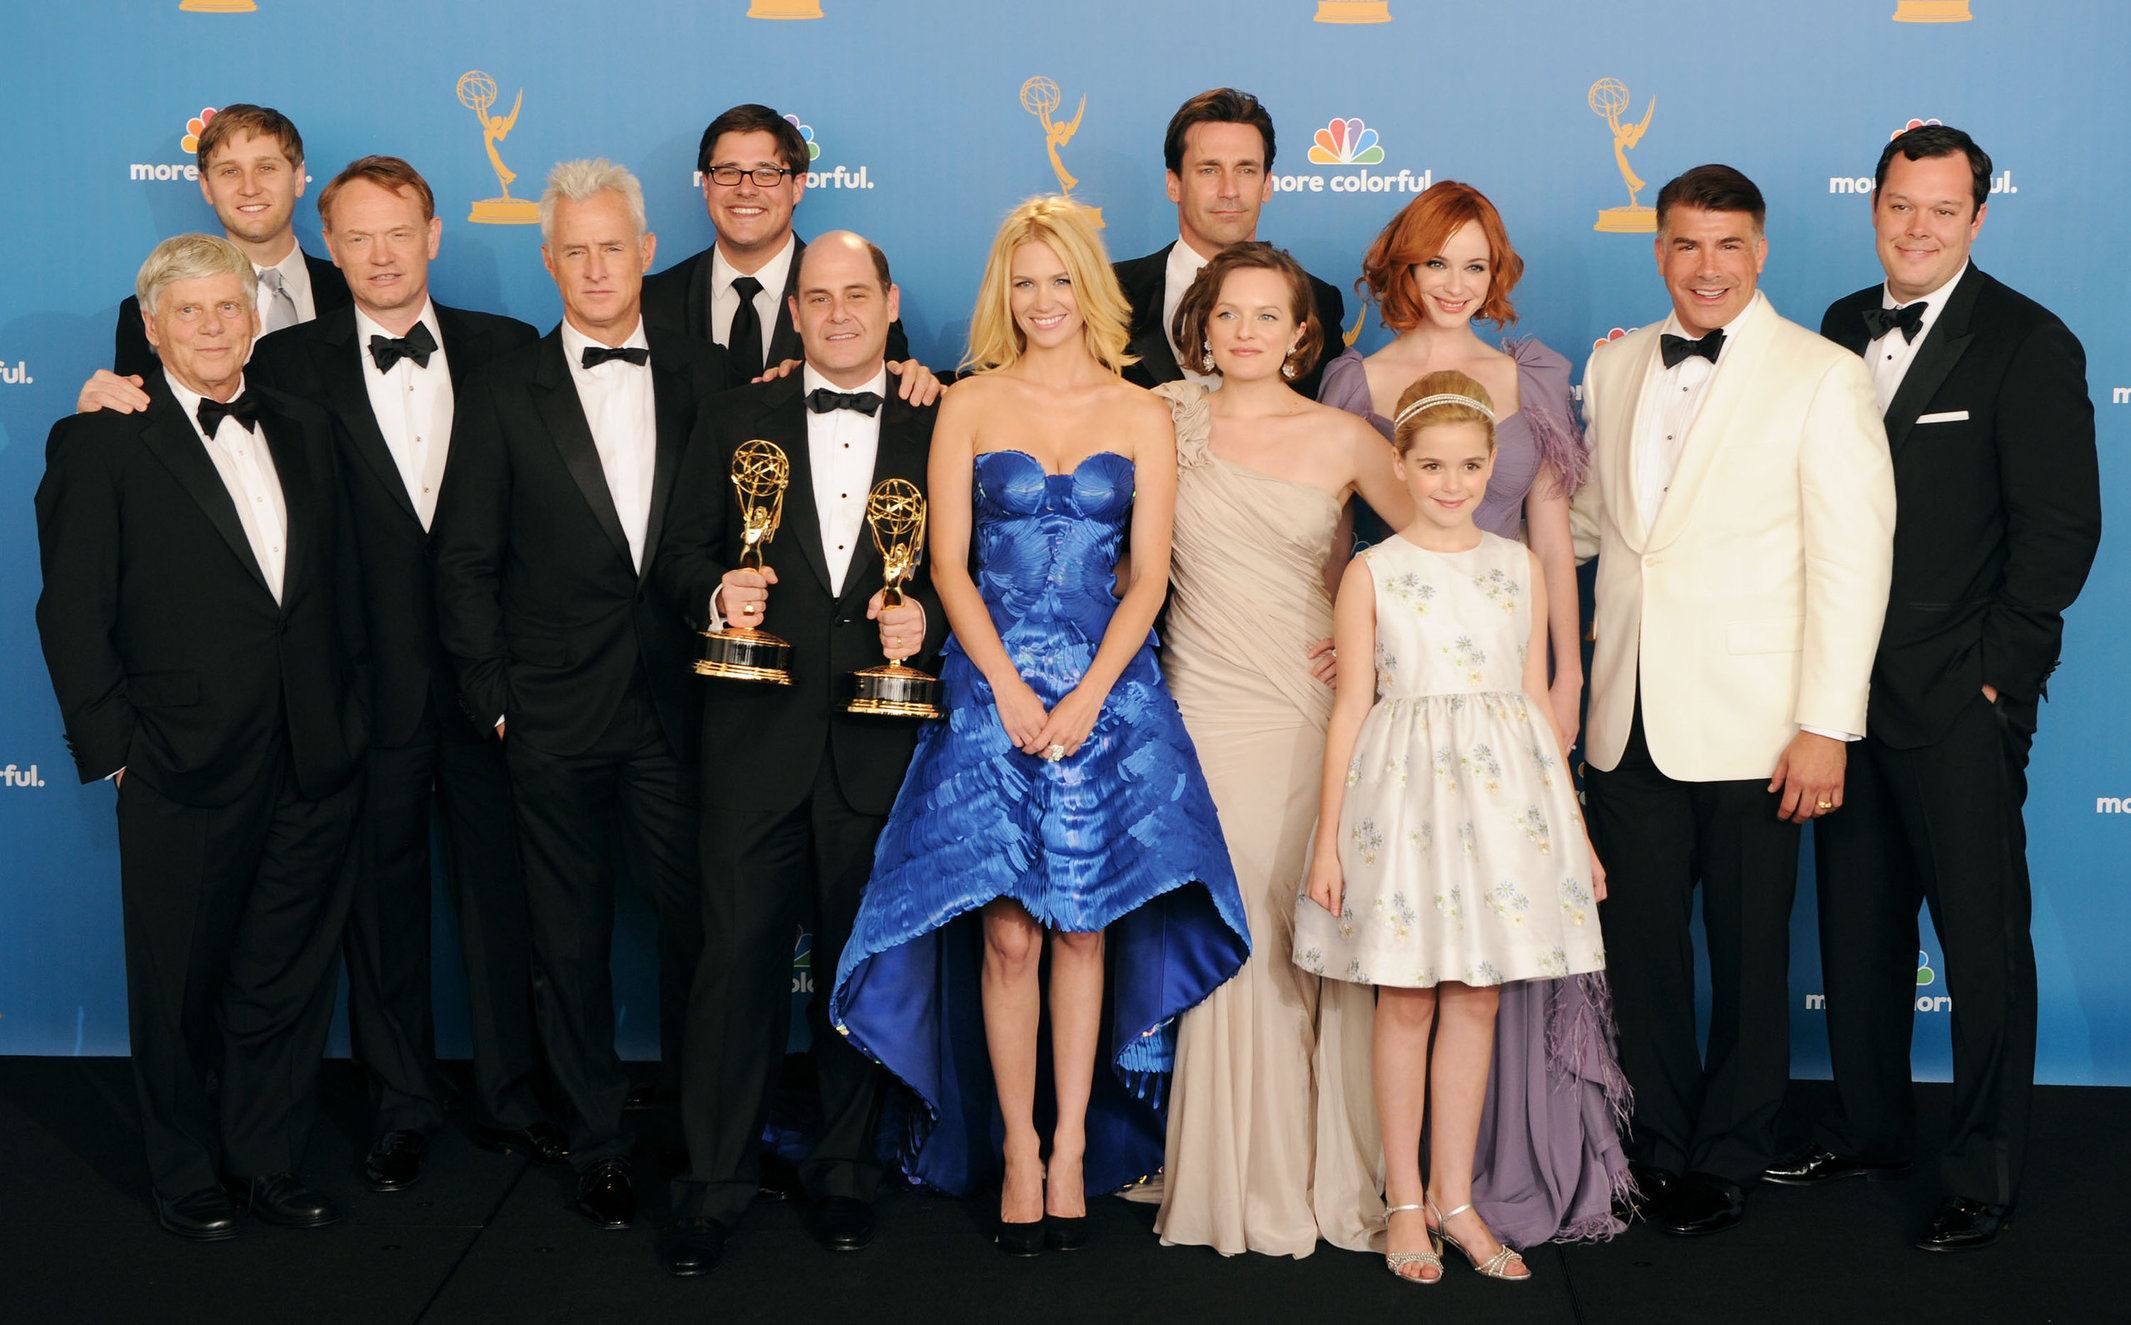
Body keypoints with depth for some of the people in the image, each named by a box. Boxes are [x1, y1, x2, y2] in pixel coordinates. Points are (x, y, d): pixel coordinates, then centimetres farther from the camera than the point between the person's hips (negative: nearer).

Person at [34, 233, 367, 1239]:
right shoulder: (99, 445, -4)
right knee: (180, 988, 10)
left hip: (312, 767, 4)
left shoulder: (305, 431, 11)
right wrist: (112, 749, -8)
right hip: (185, 777, -4)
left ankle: (270, 1164, 28)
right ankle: (187, 1176, 28)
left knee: (289, 977, 12)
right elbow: (72, 618, -5)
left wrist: (348, 714, 7)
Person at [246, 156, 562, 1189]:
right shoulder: (288, 363, 2)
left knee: (501, 883, 10)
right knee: (381, 893, 10)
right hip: (367, 677, -1)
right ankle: (402, 1105, 26)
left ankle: (509, 1095, 26)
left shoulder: (507, 350, 4)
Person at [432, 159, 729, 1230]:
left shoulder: (706, 378, 7)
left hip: (678, 701, 1)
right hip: (555, 717, 0)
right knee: (570, 936, 8)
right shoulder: (503, 393, 4)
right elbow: (465, 560, 3)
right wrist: (494, 696, -2)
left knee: (697, 918, 4)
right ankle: (597, 1141, 24)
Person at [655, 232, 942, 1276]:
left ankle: (844, 1169, 25)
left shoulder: (936, 432, 8)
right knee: (737, 954, 0)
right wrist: (716, 594, -13)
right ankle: (715, 1181, 11)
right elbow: (679, 560, 7)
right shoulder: (736, 423, 10)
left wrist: (926, 622, -11)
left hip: (880, 744, 0)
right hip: (758, 736, 0)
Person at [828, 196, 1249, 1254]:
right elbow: (947, 563, 1)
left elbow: (1148, 576, 2)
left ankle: (1072, 1148, 13)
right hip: (991, 685, -1)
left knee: (1084, 925, 3)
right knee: (1007, 932, -3)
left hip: (1108, 690, 1)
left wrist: (1086, 697, -9)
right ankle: (1017, 1150, 10)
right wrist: (1011, 689, -10)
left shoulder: (1141, 418, 7)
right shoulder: (970, 405, 6)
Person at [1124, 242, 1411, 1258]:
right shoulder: (1165, 418, 5)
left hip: (1312, 709, 0)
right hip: (1204, 708, 0)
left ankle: (1328, 1173, 16)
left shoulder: (1343, 440, 3)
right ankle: (1233, 1176, 13)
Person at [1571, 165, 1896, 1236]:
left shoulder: (1824, 378, -4)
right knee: (1639, 943, 9)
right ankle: (1656, 1147, 27)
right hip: (1630, 723, 4)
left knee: (1749, 955, 8)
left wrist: (1826, 724, -13)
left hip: (1750, 730, -4)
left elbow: (1852, 562, -8)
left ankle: (1727, 1158, 26)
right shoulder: (1612, 367, 10)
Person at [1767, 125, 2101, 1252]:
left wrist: (2001, 669, -12)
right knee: (1856, 918, 16)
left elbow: (2063, 523, -9)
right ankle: (1867, 1128, 32)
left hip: (1961, 696, -6)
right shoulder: (1842, 328, 11)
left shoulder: (2030, 344, -6)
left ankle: (1984, 1177, 16)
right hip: (1847, 684, 6)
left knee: (1984, 938, 3)